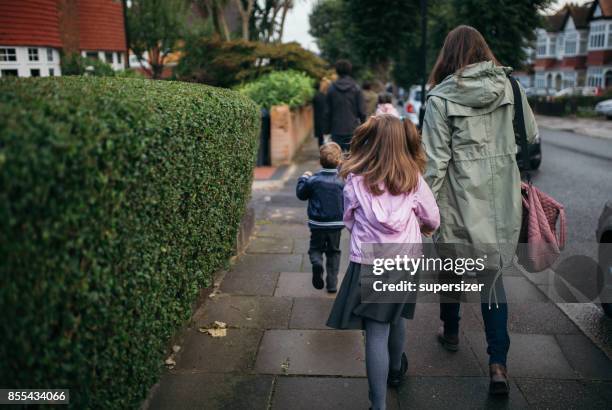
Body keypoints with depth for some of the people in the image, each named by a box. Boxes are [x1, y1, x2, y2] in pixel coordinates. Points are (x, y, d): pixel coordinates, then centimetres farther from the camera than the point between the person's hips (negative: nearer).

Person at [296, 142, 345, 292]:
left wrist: (303, 178, 16)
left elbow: (301, 194, 3)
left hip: (317, 224, -1)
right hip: (336, 224, 1)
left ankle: (317, 263, -19)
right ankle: (332, 283, 15)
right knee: (333, 252, 15)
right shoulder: (342, 181, -9)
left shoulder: (313, 180, -11)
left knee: (315, 248, 14)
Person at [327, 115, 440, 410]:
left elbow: (349, 221, 4)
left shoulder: (356, 181, -10)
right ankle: (396, 370, 49)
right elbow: (432, 219, 7)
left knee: (376, 332, 2)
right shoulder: (413, 179, -5)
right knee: (396, 319, 25)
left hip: (369, 264, -3)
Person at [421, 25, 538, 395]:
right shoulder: (509, 86, 1)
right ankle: (498, 363, 4)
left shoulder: (441, 98, -10)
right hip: (502, 198, 3)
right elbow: (531, 135, 12)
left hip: (460, 199, -3)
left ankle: (451, 333, 39)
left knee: (451, 266, 19)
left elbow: (435, 159, -12)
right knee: (493, 274, 10)